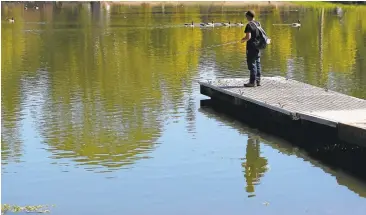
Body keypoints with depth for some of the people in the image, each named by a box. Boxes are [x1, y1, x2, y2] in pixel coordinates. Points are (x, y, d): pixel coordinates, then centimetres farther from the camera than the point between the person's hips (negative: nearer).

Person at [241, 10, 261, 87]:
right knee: (257, 63, 13)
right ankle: (258, 80, 17)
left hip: (251, 47, -8)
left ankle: (252, 82, -1)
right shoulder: (258, 23, 8)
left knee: (252, 64, -3)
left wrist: (243, 40, -3)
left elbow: (248, 37, -24)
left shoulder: (249, 25, -17)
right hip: (258, 47, 8)